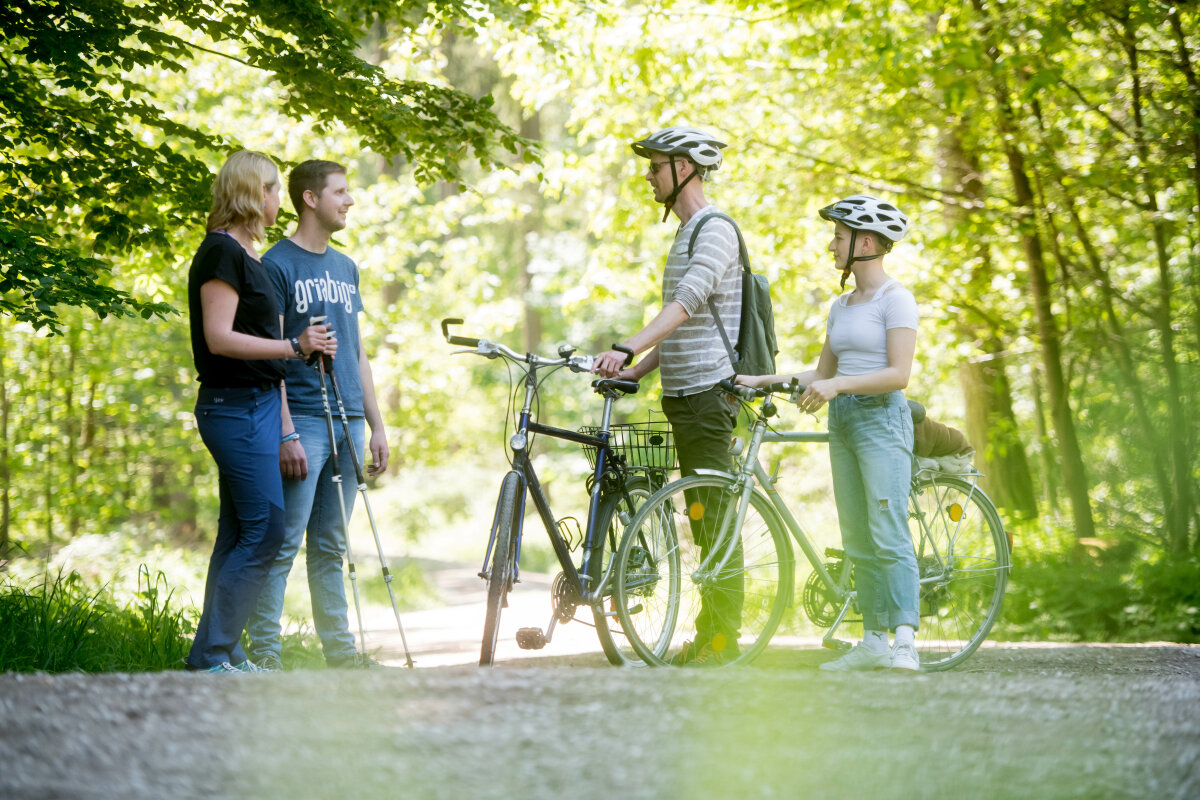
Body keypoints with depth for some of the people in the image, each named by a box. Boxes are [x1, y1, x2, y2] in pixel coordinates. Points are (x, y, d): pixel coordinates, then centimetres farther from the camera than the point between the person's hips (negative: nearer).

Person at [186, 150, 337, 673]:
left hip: (257, 404, 10)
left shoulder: (245, 253, 18)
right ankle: (211, 656, -8)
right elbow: (220, 338, -20)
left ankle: (225, 654, 13)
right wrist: (293, 347, -20)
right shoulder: (221, 251, -12)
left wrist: (307, 347, 12)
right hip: (235, 406, -10)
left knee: (241, 533, 10)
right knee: (264, 529, -11)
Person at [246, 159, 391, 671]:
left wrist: (376, 425, 15)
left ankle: (340, 652, 13)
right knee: (283, 545, -7)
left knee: (330, 547, 11)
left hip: (348, 422, 7)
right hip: (303, 422, -7)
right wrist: (286, 434, -17)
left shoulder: (345, 267, 18)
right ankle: (264, 654, -5)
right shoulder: (278, 264, -4)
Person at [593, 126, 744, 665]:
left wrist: (625, 349, -36)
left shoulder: (716, 230, -11)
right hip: (682, 392, 10)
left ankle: (723, 639, -6)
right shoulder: (686, 232, 20)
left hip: (708, 390, -10)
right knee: (704, 518, 11)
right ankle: (709, 636, 15)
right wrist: (636, 370, 12)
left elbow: (687, 303, -25)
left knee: (717, 518, -8)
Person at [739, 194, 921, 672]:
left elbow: (898, 374, -15)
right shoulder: (842, 306, 17)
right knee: (857, 541, 6)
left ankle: (905, 642, -18)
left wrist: (838, 385, -24)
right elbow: (822, 373, 21)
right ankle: (873, 641, 9)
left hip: (881, 419, -8)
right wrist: (760, 380, 13)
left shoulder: (895, 300, -7)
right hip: (843, 421, 8)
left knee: (887, 534, -15)